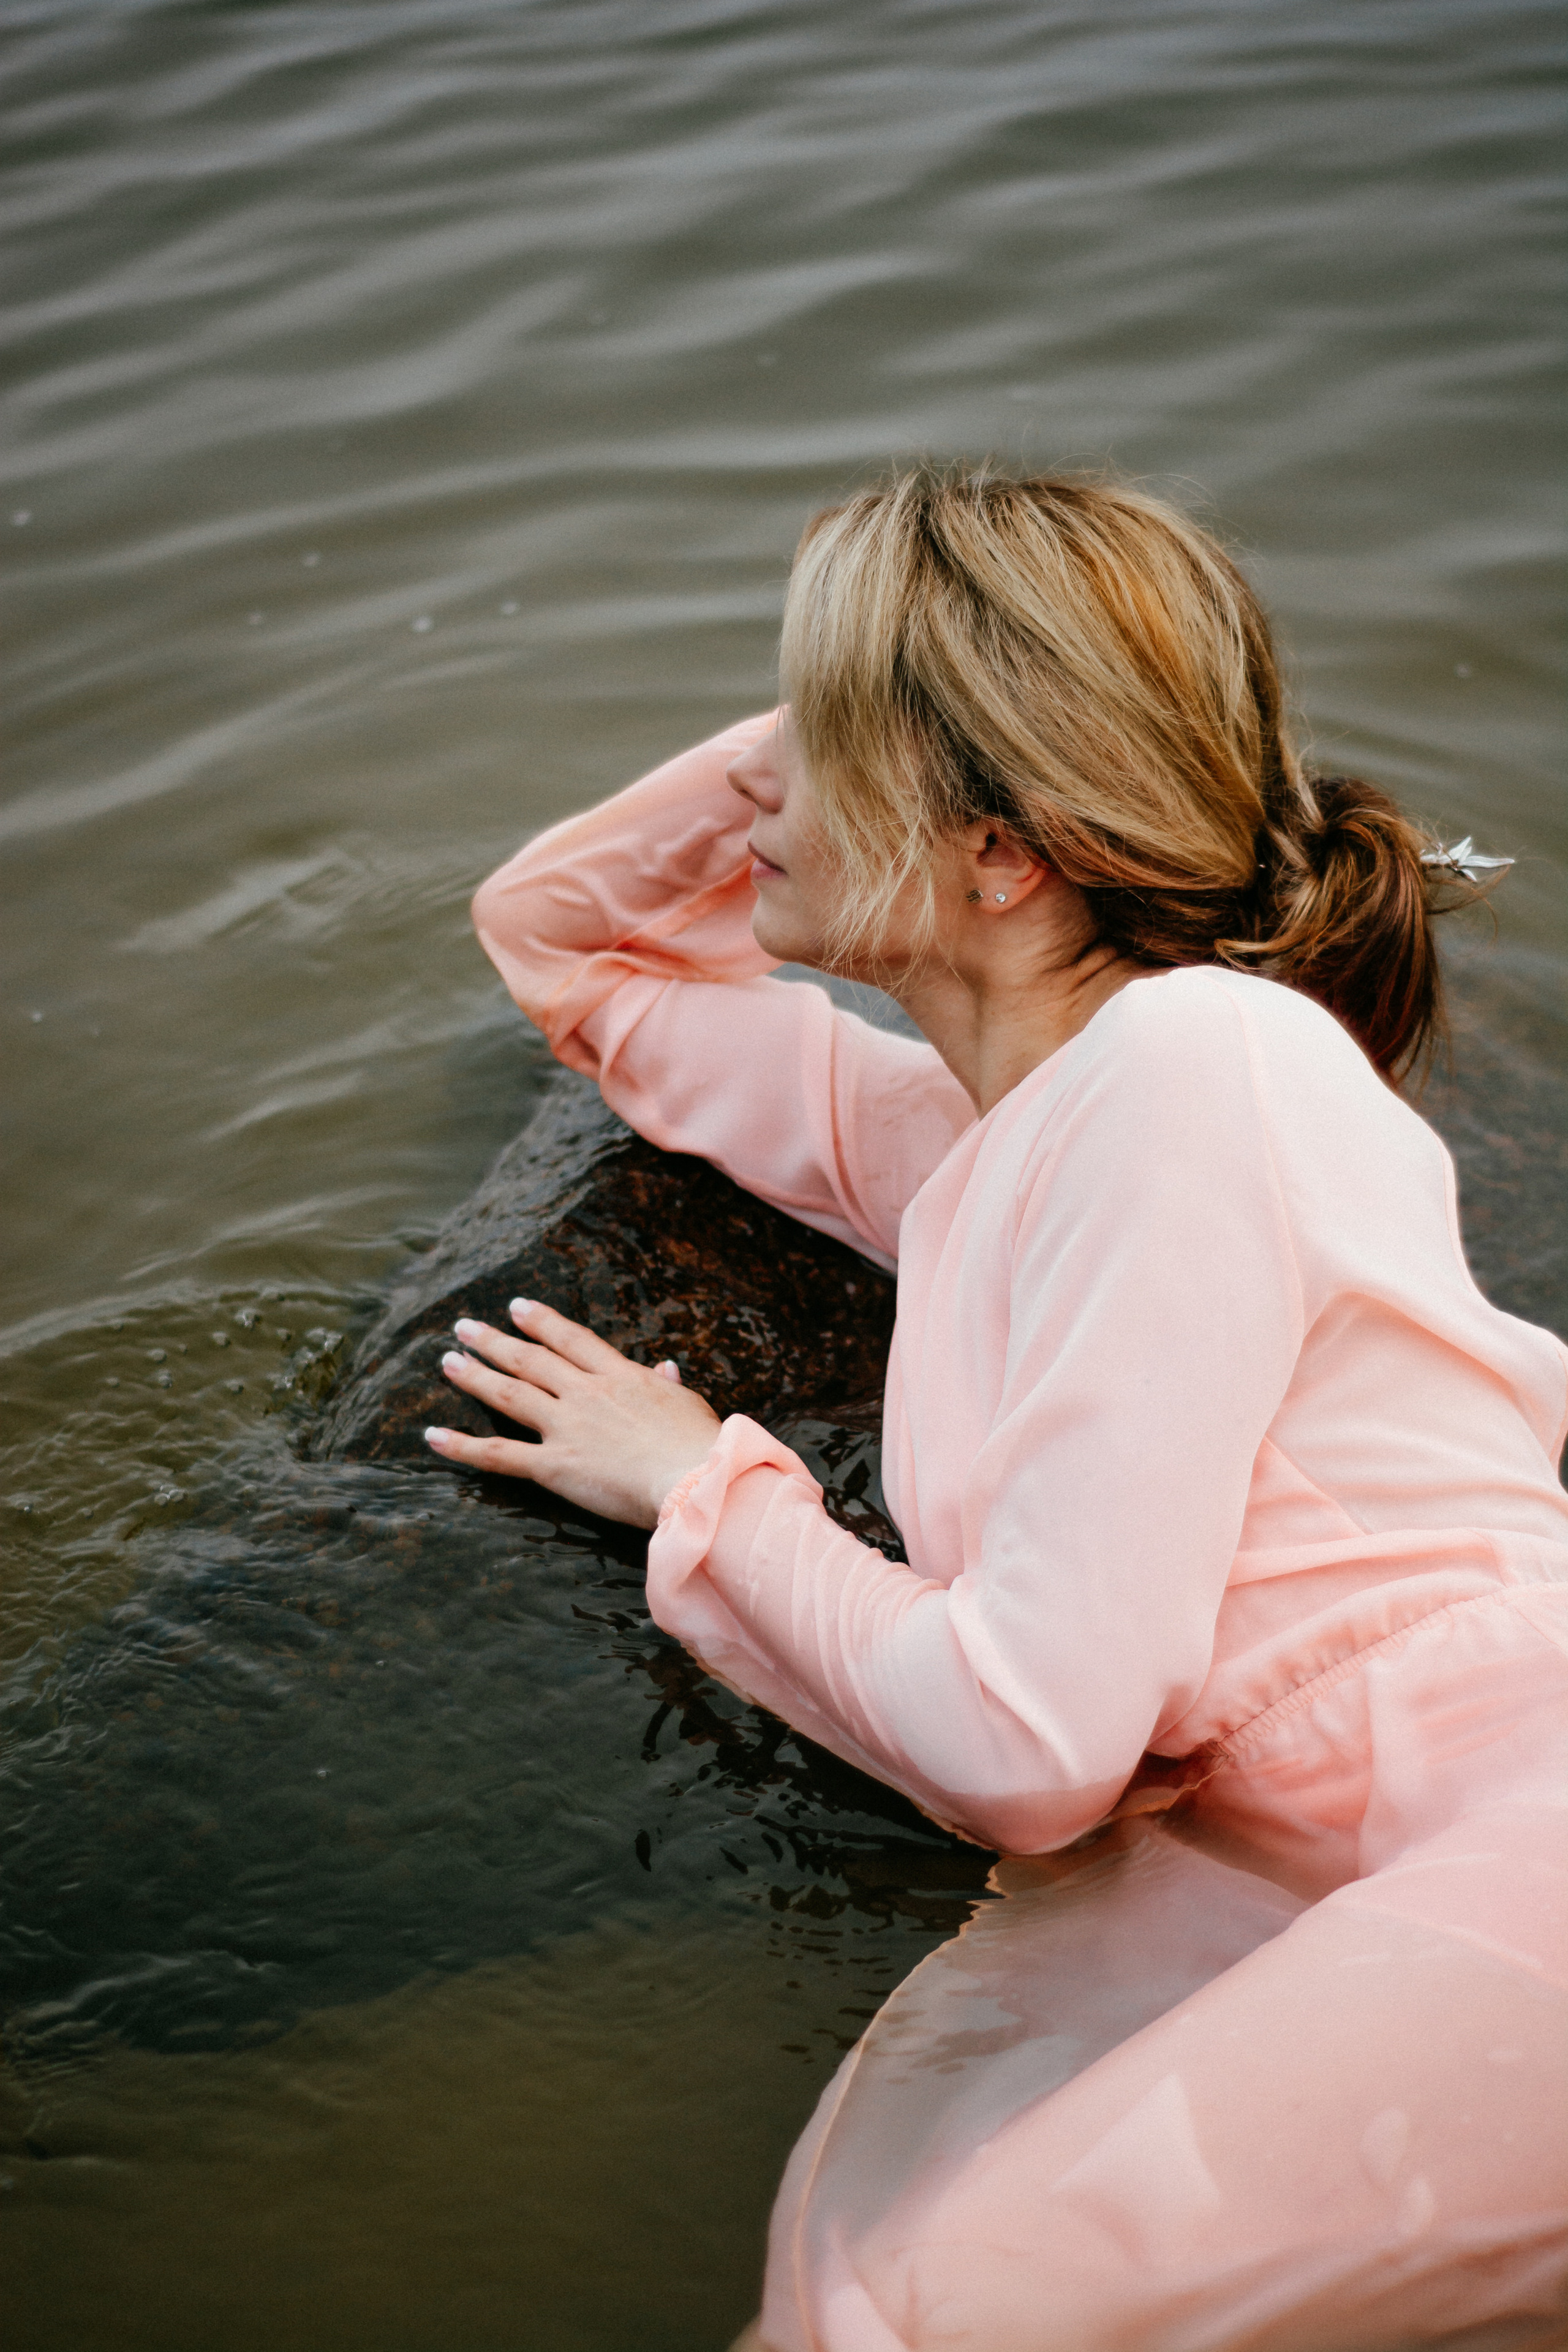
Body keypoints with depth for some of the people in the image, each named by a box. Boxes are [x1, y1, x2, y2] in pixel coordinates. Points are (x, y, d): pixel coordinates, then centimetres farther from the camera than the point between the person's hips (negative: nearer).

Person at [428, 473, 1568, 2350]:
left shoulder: (1196, 1060, -13)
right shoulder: (961, 1137, 13)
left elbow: (1024, 1738, -16)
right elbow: (555, 931, 30)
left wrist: (702, 1488, 2)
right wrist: (858, 704, 14)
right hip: (1339, 1894, 8)